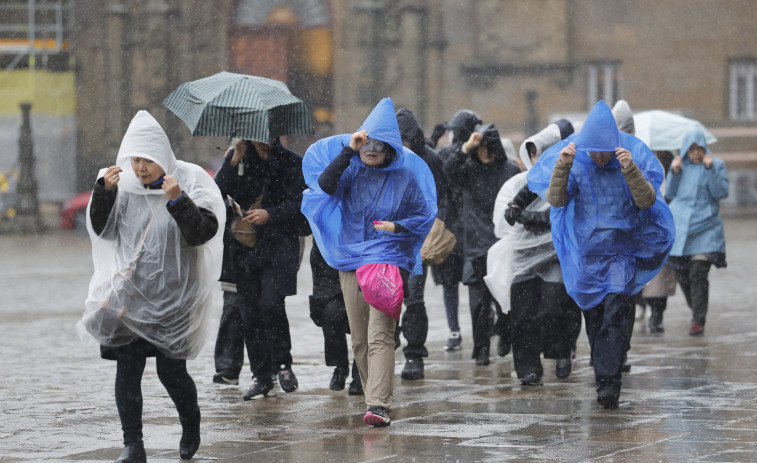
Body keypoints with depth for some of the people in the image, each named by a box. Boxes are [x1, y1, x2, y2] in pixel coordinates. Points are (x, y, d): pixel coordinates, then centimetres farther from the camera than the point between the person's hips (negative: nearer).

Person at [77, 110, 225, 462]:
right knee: (127, 367, -5)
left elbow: (200, 233, -14)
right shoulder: (123, 186, 3)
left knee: (170, 369, -1)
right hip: (129, 293, 3)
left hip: (173, 297, -3)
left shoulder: (189, 182, -5)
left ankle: (191, 425, 28)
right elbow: (101, 230, 2)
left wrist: (178, 200, -28)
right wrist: (104, 191, -13)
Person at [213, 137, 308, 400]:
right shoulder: (237, 158, 8)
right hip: (243, 247, 3)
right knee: (249, 311, 2)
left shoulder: (291, 163, 1)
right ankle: (261, 376, 10)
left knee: (270, 304, -18)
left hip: (277, 245, -3)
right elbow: (220, 191, -4)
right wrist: (234, 161, -15)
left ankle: (282, 364, 1)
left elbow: (297, 205, -3)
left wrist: (270, 214, -20)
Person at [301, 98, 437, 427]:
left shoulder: (405, 176, 0)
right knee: (359, 339, 8)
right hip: (350, 260, 4)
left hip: (388, 258, -4)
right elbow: (325, 184, -15)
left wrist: (397, 226, -10)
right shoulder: (352, 170, 4)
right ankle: (376, 397, 20)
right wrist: (348, 150, -19)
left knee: (380, 335, -16)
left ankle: (378, 405, -23)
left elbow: (424, 214, 7)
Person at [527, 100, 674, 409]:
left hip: (622, 251, -2)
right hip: (586, 252, 2)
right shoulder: (575, 160, -3)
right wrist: (562, 167, -28)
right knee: (594, 317, 7)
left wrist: (631, 170, -32)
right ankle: (605, 379, 20)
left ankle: (608, 383, -18)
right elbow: (555, 199, -13)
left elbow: (647, 201, -17)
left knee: (615, 313, -16)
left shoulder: (634, 156, -6)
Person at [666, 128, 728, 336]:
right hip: (680, 225, 3)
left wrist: (711, 169, -18)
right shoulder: (680, 165, 9)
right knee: (681, 275, 5)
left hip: (705, 227, -3)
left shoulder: (717, 165, 1)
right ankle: (698, 312, 29)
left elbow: (721, 192, -9)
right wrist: (674, 172, -6)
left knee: (698, 274, -14)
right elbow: (670, 194, 8)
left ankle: (698, 321, -9)